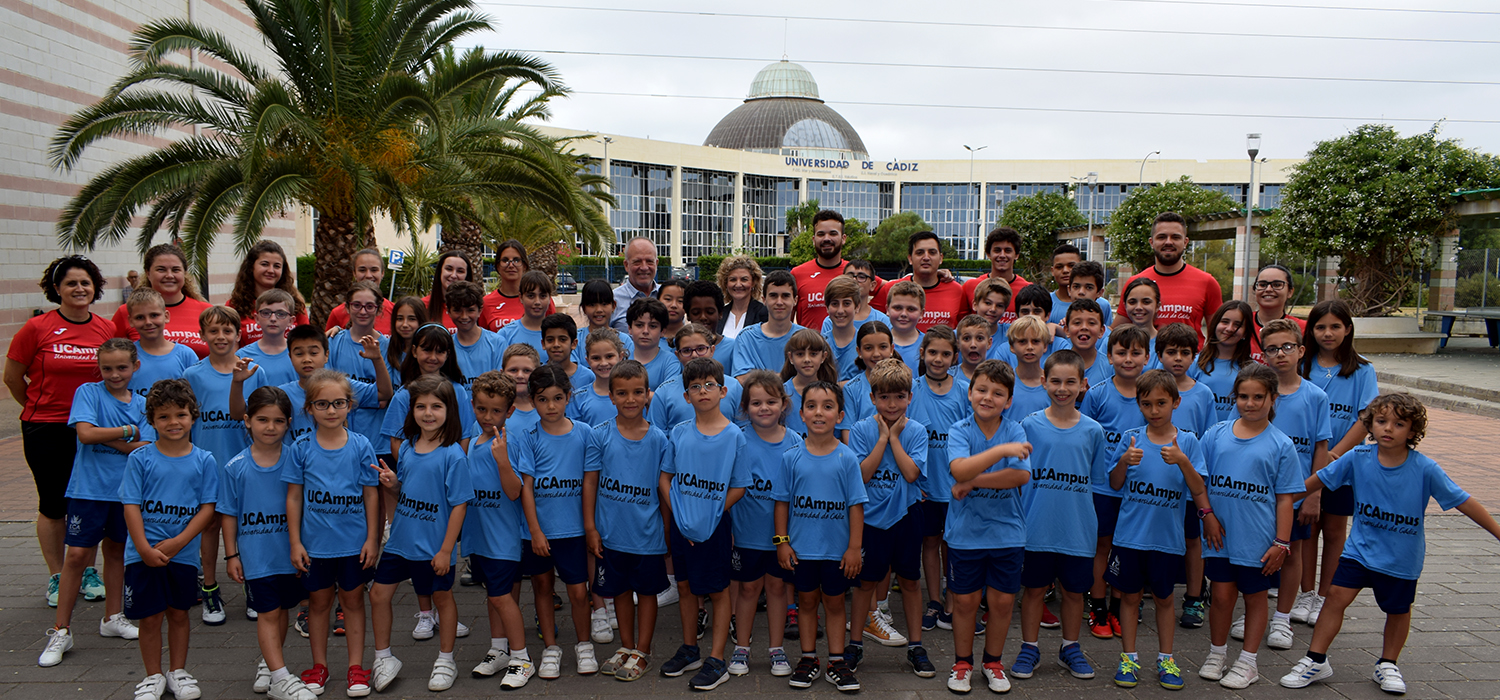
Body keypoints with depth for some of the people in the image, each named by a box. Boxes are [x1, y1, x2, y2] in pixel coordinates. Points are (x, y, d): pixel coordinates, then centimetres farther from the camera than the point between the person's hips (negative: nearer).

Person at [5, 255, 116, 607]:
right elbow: (12, 377, 2)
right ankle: (56, 578, 20)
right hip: (46, 431, -2)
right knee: (53, 504, 6)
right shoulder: (37, 328, -8)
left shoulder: (109, 330, 0)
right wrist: (39, 409, 10)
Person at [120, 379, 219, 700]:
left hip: (184, 553, 1)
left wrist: (178, 542, -14)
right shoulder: (140, 459, -3)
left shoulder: (204, 461, -1)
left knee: (178, 613, 13)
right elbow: (131, 506, -5)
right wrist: (144, 549, -14)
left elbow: (207, 508, -3)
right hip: (144, 553, -1)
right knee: (150, 617, 6)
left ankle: (178, 672, 27)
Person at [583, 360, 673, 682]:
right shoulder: (600, 435, -6)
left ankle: (642, 652, 24)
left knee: (647, 590, 10)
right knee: (620, 589, 16)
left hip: (647, 532, -1)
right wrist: (590, 527, -3)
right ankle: (626, 647, 32)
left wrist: (670, 529, -1)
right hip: (611, 532, 1)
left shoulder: (659, 438, -6)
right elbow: (590, 482, -1)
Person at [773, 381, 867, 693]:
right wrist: (781, 541, -2)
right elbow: (782, 501, 1)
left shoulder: (847, 458, -7)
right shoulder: (791, 458, -4)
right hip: (801, 547, 1)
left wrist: (854, 547, -7)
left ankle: (837, 662, 22)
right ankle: (808, 660, 25)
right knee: (807, 601, 13)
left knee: (834, 602, 11)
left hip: (836, 547, -1)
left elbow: (856, 504, -5)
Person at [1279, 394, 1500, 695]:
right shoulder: (1358, 458, -14)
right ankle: (1315, 660, 6)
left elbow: (1463, 502, -12)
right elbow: (1319, 479, -2)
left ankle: (1388, 665, 37)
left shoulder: (1425, 469, -18)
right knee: (1337, 595, -6)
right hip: (1359, 548, 0)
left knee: (1398, 610, 16)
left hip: (1402, 557, 0)